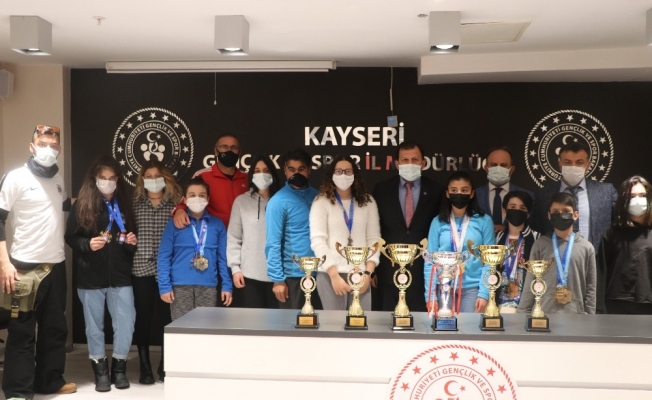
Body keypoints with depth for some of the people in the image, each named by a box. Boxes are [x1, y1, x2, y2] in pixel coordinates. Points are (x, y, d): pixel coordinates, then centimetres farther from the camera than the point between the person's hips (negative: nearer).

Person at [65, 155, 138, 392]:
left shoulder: (124, 204, 10)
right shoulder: (81, 205, 0)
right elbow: (70, 237, -3)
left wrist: (132, 242, -4)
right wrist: (87, 244, -21)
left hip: (120, 275, 2)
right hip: (90, 277, -2)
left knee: (126, 323, -2)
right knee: (94, 325, 7)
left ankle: (119, 367, 16)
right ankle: (100, 370, 21)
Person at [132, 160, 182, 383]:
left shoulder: (175, 203, 5)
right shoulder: (135, 203, 7)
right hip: (141, 268, 0)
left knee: (166, 317, 5)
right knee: (143, 317, 4)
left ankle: (165, 365, 20)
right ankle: (145, 367, 14)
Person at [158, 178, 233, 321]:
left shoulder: (217, 224, 7)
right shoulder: (175, 224, 3)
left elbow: (223, 257, 8)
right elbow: (164, 257, 1)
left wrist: (227, 285, 2)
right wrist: (165, 286, -6)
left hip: (208, 286, 1)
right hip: (180, 286, -1)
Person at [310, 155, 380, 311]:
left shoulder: (368, 202, 10)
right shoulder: (322, 201, 1)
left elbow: (374, 239, 6)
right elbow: (318, 241, -6)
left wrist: (368, 272, -5)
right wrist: (334, 274, -12)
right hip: (330, 274, -2)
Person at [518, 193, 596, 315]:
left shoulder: (586, 247, 5)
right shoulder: (540, 244, 3)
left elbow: (590, 287, 6)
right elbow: (530, 283, 3)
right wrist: (522, 313, -1)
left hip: (575, 315, 1)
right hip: (543, 314, 0)